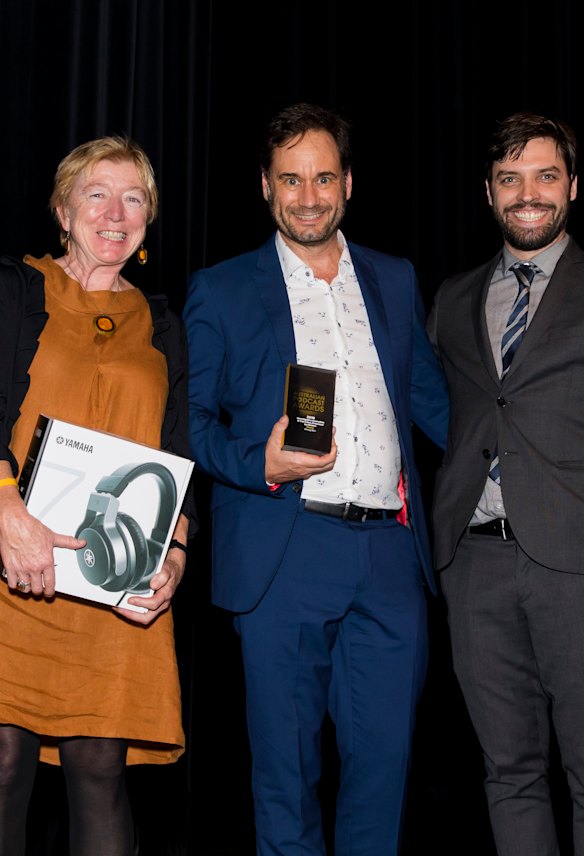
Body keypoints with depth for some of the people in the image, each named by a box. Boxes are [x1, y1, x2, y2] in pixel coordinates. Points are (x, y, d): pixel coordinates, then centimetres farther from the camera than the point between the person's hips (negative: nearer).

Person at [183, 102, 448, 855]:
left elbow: (430, 397, 20)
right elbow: (191, 419, 4)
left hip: (390, 557, 3)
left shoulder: (395, 280, 16)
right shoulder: (220, 292, 7)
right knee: (285, 763, 6)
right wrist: (261, 466, -14)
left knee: (385, 756, 6)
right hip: (283, 559, -2)